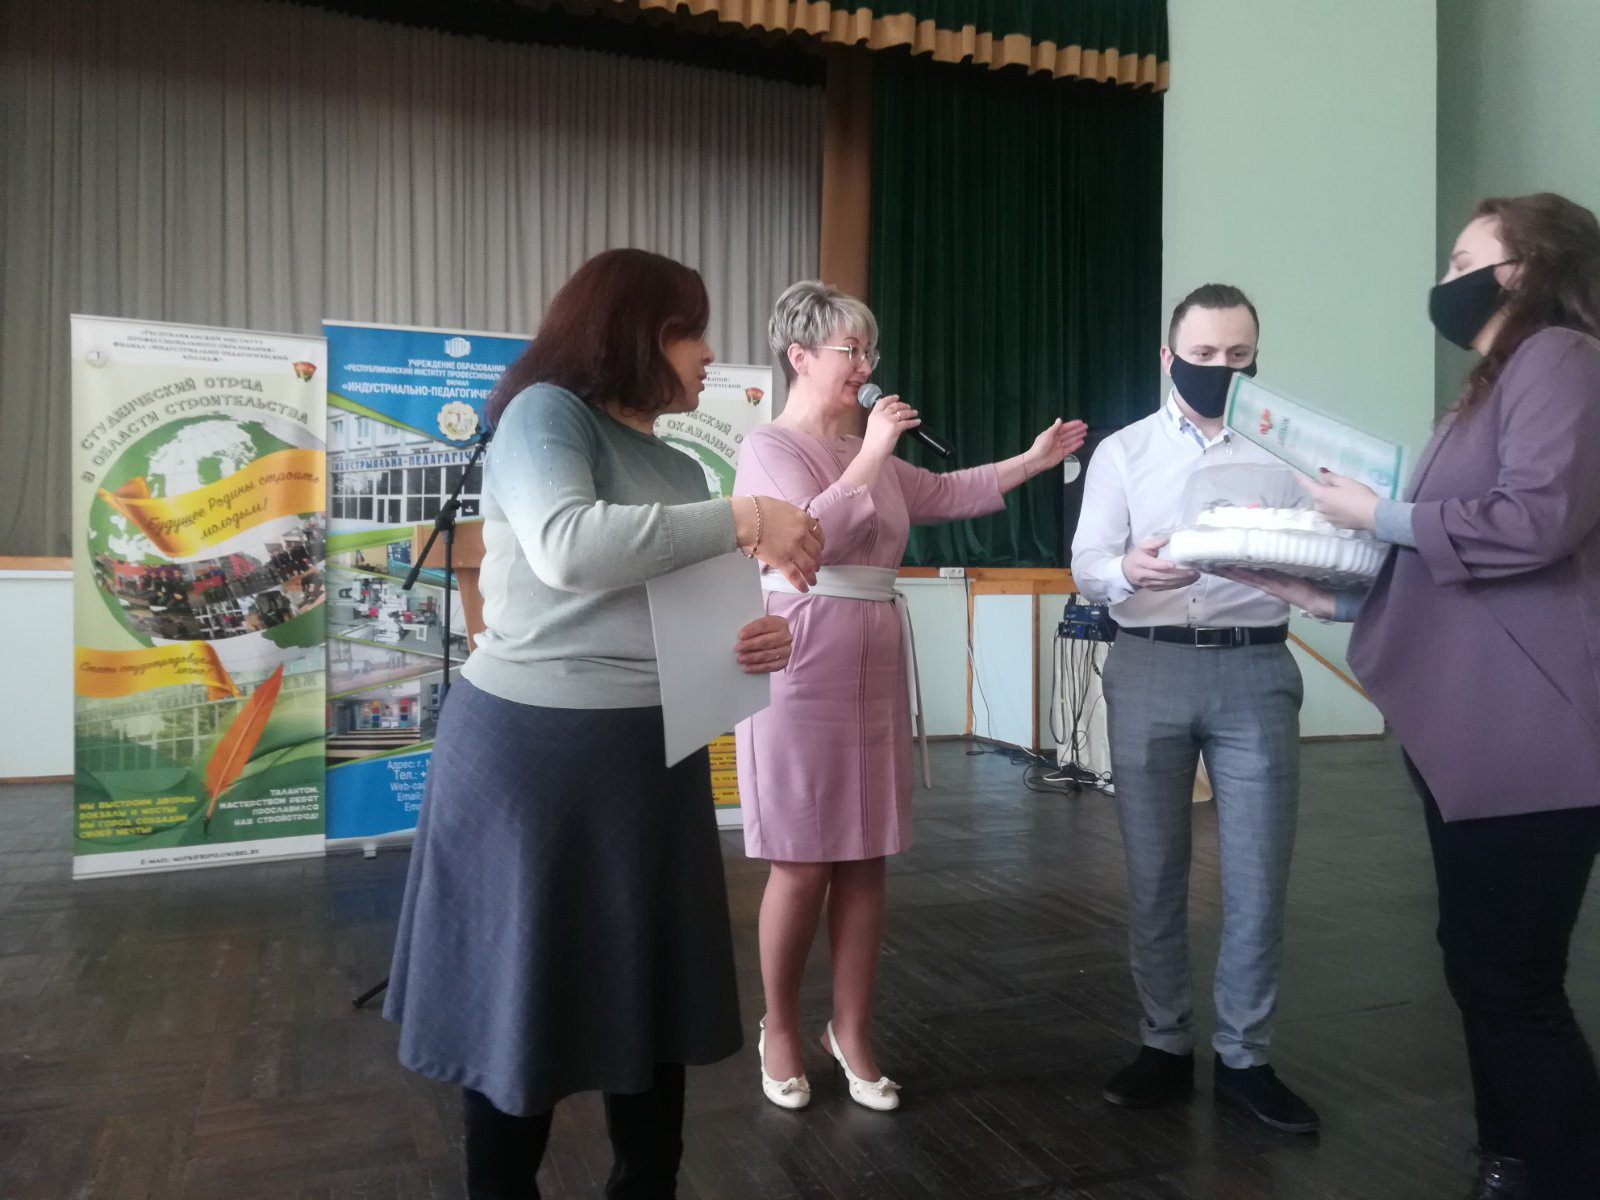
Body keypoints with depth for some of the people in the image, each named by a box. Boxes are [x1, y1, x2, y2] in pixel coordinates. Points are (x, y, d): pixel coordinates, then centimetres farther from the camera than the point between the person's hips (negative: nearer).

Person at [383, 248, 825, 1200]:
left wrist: (761, 640, -3)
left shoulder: (680, 472, 15)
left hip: (653, 759, 7)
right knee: (521, 1013, 9)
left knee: (655, 1006, 13)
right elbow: (568, 547, -25)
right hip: (532, 753, -6)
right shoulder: (546, 413, -6)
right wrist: (744, 520, -21)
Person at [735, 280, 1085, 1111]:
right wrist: (872, 452, -14)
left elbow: (947, 495, 23)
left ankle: (851, 1033, 23)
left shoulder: (866, 453, 15)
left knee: (865, 859, 9)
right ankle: (780, 1031, 21)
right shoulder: (768, 449, -5)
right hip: (800, 669, -6)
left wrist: (1034, 459, 21)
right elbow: (809, 533, -20)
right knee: (802, 865, 0)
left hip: (874, 667, 7)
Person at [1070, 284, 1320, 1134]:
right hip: (1149, 667, 0)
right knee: (1154, 870, 8)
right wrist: (1130, 569, -25)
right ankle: (1166, 1045, 24)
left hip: (1255, 669, 1)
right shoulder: (1122, 452, 8)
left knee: (1257, 872, 3)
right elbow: (1085, 566, -2)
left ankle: (1244, 1059, 19)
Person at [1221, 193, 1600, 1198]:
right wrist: (1340, 598, 11)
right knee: (1481, 967, 16)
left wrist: (1381, 517, -11)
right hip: (1469, 732, 10)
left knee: (1514, 982, -4)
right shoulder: (1496, 383, 23)